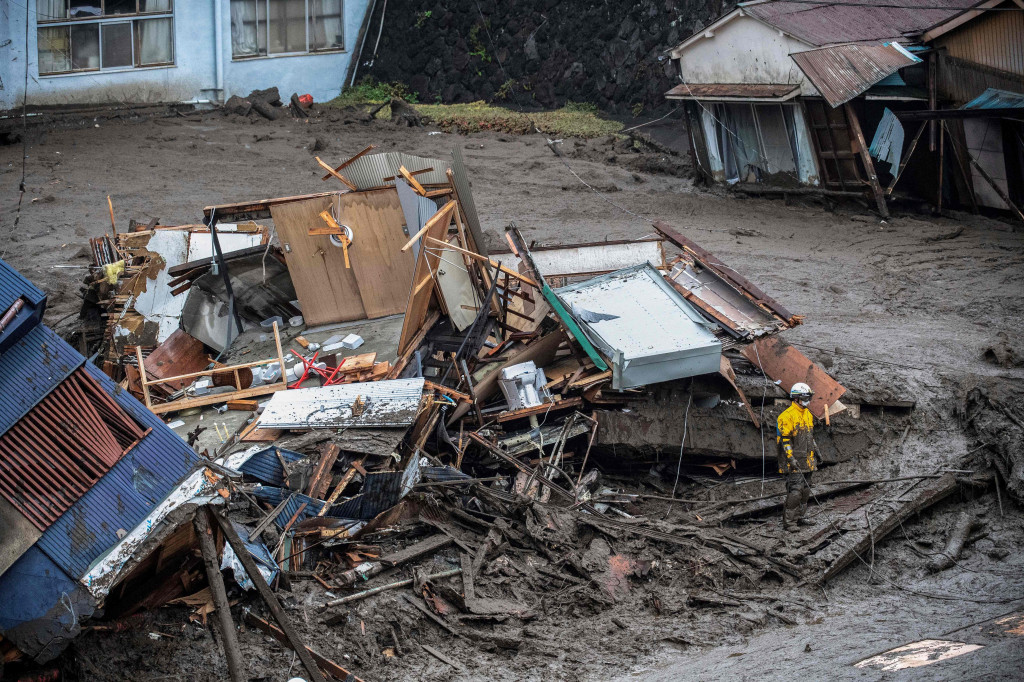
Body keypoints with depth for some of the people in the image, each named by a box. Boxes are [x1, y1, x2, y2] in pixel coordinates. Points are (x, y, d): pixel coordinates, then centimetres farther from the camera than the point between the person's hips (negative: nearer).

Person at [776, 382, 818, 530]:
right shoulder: (788, 416, -14)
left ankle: (799, 518, 24)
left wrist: (816, 450, 24)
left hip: (807, 460, 9)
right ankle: (789, 522, -7)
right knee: (795, 490, -12)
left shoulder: (808, 414, 15)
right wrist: (791, 458, -21)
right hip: (794, 461, -9)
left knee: (805, 489, 13)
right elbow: (784, 439, -16)